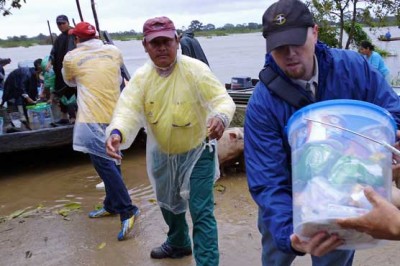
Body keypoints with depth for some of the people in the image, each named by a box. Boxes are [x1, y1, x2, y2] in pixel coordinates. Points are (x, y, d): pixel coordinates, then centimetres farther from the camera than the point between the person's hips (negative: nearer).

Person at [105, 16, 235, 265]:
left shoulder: (195, 70, -22)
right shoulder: (141, 76, -10)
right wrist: (117, 133, -42)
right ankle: (178, 244, 54)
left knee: (201, 211, -7)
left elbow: (224, 100, -26)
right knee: (168, 203, 26)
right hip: (162, 154, 6)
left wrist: (220, 118, -51)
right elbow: (128, 109, -20)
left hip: (197, 152, -5)